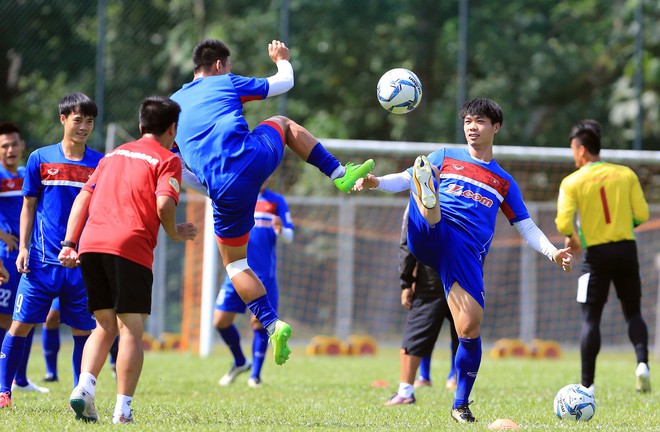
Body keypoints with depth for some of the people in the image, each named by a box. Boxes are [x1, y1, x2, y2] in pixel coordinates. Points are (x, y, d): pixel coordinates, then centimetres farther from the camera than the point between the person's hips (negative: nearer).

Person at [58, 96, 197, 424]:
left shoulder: (114, 154, 25)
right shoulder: (166, 159, 6)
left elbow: (83, 198, 19)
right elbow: (163, 203, -10)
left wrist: (69, 243, 15)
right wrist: (175, 234, 7)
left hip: (90, 245, 6)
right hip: (130, 247, -6)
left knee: (105, 326, 15)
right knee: (131, 331, -1)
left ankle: (84, 387, -6)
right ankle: (123, 409, -7)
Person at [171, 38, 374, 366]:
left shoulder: (174, 104, 22)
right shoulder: (227, 83, 15)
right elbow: (285, 82, 26)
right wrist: (281, 59, 47)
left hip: (224, 190, 1)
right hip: (256, 158, -1)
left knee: (234, 262, 17)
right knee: (283, 123, 33)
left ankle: (271, 324, -1)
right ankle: (339, 174, 24)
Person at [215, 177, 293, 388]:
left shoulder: (276, 201, 7)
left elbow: (289, 236, 2)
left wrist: (280, 230, -21)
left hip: (264, 275, -1)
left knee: (259, 322, -4)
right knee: (221, 321, -1)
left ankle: (255, 374, 8)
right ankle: (240, 362, 22)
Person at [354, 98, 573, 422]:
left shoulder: (504, 183, 24)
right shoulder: (446, 158, 22)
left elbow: (526, 227, 21)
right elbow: (404, 179, 15)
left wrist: (552, 252, 4)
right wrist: (376, 182, -6)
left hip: (467, 254, 0)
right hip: (431, 236, 0)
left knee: (471, 328, -13)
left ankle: (461, 405, 4)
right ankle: (426, 192, -71)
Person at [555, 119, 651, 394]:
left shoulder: (572, 182, -6)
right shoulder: (626, 175, 3)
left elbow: (563, 223, -14)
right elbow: (642, 214, 1)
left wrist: (571, 238, 8)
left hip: (596, 254, -2)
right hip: (627, 249, 2)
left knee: (591, 318, 3)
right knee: (633, 313, 13)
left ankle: (587, 383, -1)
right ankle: (642, 363, -12)